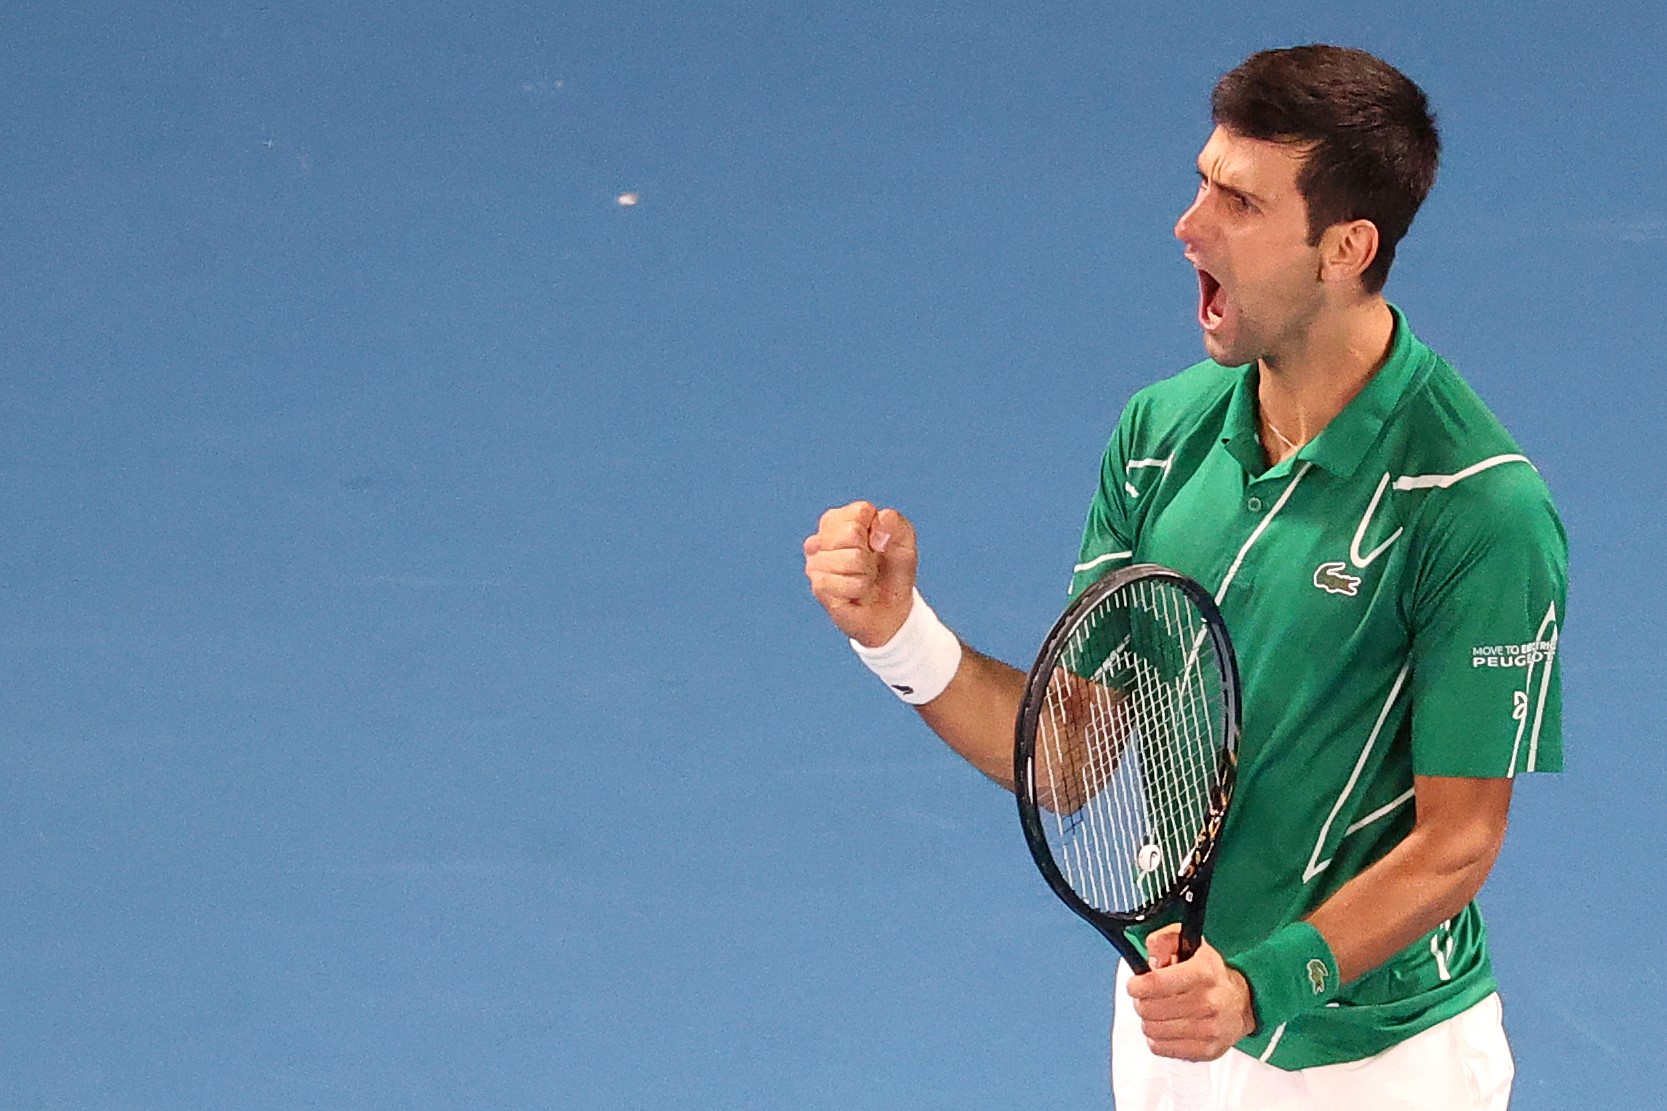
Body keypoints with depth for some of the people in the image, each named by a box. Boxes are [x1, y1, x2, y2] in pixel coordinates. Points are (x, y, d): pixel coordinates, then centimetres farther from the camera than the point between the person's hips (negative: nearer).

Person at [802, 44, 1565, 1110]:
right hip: (1164, 1019, 6)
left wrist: (1259, 986, -30)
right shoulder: (1162, 430, -3)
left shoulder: (1480, 508, -21)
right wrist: (904, 635, -16)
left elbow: (1457, 842, -18)